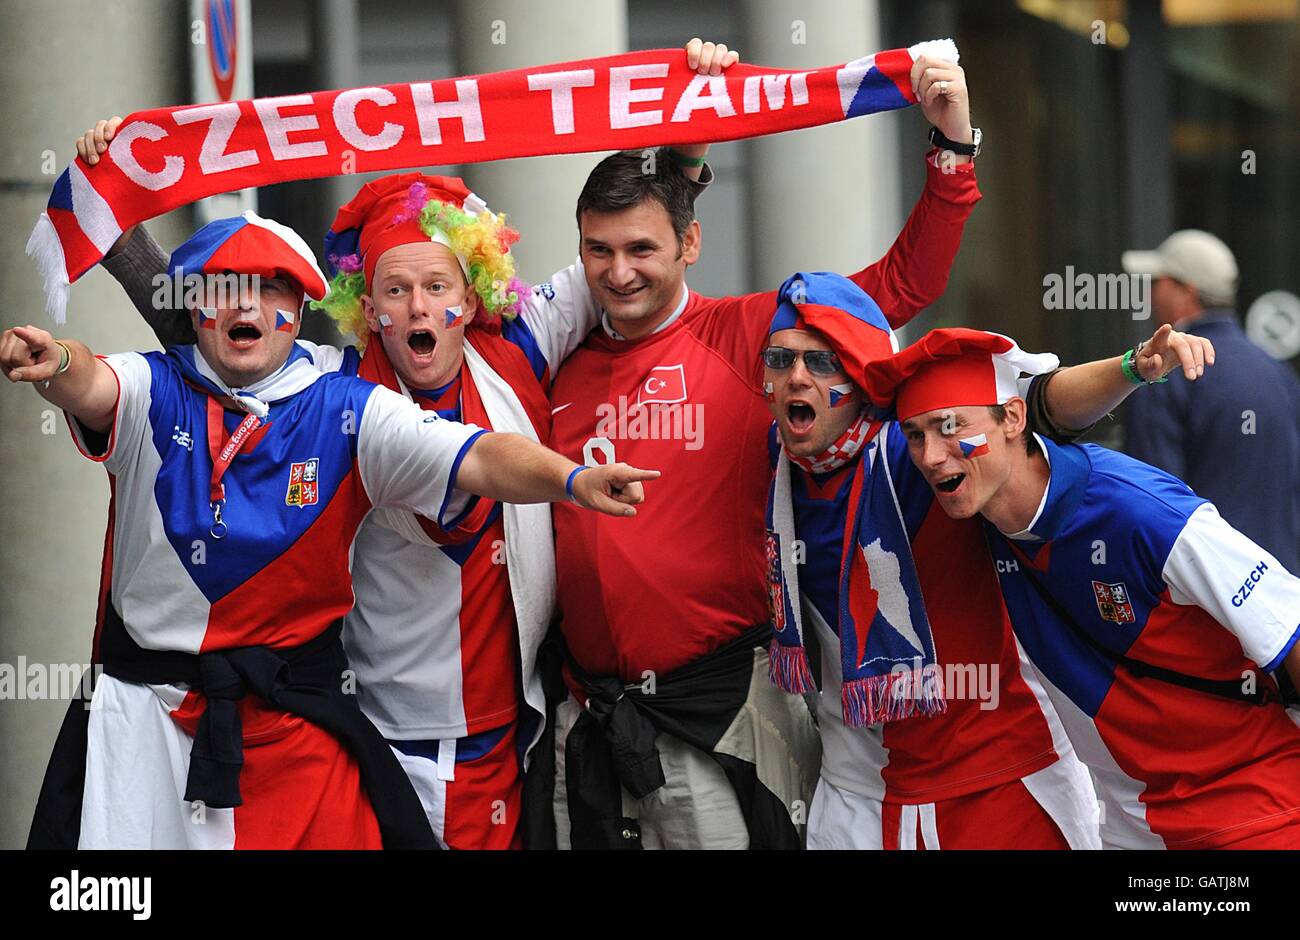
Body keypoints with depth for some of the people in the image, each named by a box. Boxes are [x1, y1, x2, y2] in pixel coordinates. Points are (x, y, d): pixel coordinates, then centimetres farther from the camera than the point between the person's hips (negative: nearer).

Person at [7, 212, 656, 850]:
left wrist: (571, 478, -30)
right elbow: (92, 387, -21)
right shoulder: (155, 394, 1)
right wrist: (56, 364, -46)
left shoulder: (347, 413, 1)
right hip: (143, 716, 0)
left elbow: (476, 459, -10)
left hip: (296, 721, 0)